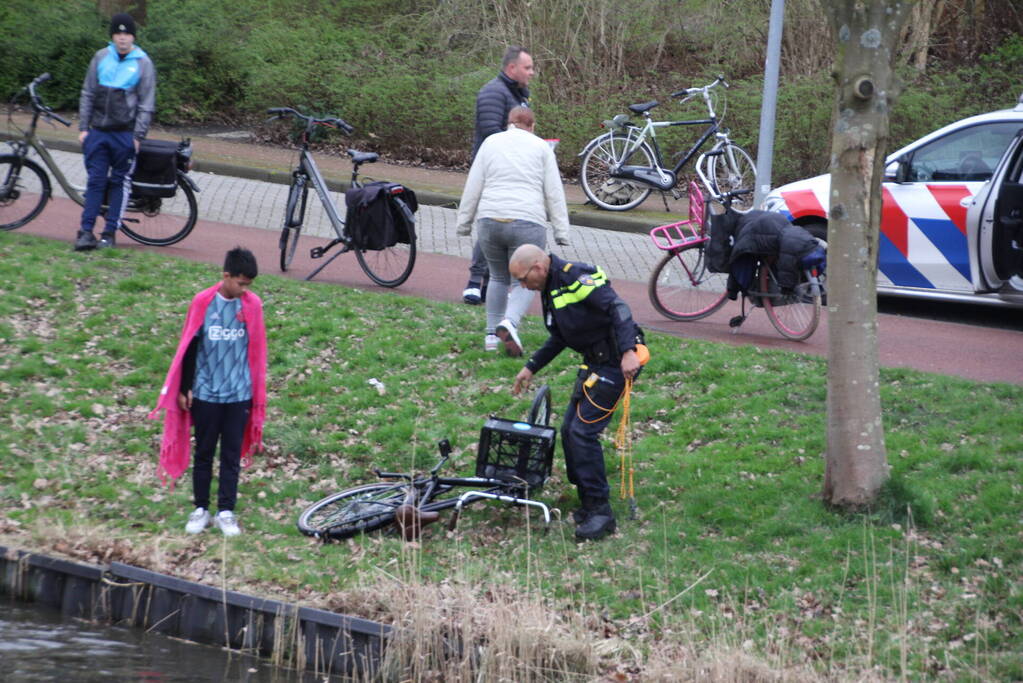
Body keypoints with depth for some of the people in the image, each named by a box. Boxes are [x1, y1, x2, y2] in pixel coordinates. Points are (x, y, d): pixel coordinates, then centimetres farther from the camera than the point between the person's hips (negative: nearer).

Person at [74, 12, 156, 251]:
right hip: (98, 131, 2)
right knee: (96, 180, 0)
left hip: (125, 133, -2)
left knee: (119, 182, 2)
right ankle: (86, 232, -2)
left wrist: (138, 135, -8)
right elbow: (87, 94, 10)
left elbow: (146, 104, -1)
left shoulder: (143, 63, -1)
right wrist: (83, 127, 3)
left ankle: (110, 233, 7)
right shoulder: (101, 58, 6)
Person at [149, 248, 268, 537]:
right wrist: (184, 389, 0)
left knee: (232, 454, 5)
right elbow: (189, 347, -1)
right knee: (204, 452, 9)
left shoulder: (252, 305, -3)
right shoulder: (203, 303, -8)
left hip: (239, 394, 1)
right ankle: (201, 509, 18)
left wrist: (257, 392, 8)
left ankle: (226, 512, 12)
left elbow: (256, 350, 5)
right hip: (206, 393, -1)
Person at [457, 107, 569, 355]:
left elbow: (473, 187, 9)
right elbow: (554, 192, 4)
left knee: (499, 278, 20)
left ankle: (492, 334, 15)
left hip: (490, 220, 2)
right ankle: (510, 323, -23)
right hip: (527, 221, -2)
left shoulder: (491, 143, 12)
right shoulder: (541, 147, 9)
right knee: (524, 282, 4)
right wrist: (561, 230, 5)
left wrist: (464, 222, 14)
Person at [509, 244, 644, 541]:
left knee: (583, 432, -14)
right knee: (569, 430, 10)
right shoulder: (551, 289, 15)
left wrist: (628, 351, -36)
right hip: (595, 362, 10)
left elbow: (617, 307, -27)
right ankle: (589, 504, 19)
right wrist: (531, 368, 27)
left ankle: (601, 511, -9)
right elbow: (559, 338, 28)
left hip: (616, 362, -10)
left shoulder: (577, 278, -18)